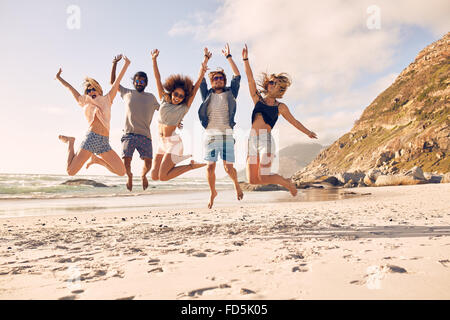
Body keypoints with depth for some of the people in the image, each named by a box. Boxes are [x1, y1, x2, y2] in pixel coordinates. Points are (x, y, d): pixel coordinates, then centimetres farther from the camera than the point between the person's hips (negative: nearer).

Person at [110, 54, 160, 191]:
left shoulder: (151, 97, 16)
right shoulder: (127, 93, 15)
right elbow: (113, 82, 20)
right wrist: (114, 63, 13)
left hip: (145, 135, 0)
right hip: (129, 134, 0)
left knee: (148, 162, -10)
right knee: (126, 161, -14)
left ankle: (143, 175, 26)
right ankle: (129, 176, 21)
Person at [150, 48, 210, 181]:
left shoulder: (184, 107, -3)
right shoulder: (164, 100, 10)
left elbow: (196, 86, -6)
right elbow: (157, 79, 11)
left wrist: (206, 59, -7)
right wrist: (154, 59, 7)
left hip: (173, 142, -6)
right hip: (161, 143, 6)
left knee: (163, 177, -13)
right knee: (154, 176, 2)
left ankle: (191, 165, 5)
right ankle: (179, 158, 20)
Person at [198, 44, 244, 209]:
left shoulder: (230, 93, 11)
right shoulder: (207, 95, 14)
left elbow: (237, 76, 5)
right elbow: (201, 79, 8)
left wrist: (228, 57, 6)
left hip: (226, 135, -1)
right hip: (210, 135, 1)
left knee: (228, 168, -4)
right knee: (210, 166, 1)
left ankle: (236, 184, 28)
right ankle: (212, 192, 23)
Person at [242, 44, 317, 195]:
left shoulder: (280, 107, 11)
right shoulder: (258, 99, 15)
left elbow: (293, 121, 23)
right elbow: (250, 80, 9)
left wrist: (308, 132, 32)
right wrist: (245, 59, 2)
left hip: (266, 140, -3)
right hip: (252, 140, 3)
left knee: (263, 178, -11)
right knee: (252, 180, -2)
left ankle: (287, 182, 19)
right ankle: (275, 178, 27)